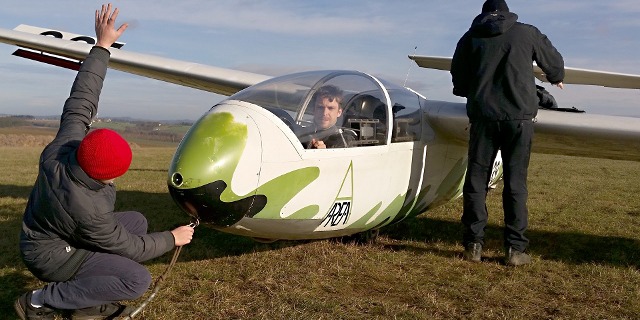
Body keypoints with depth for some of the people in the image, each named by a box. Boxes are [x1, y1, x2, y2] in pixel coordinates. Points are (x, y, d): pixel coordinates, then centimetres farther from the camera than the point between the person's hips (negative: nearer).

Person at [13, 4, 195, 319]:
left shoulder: (66, 144, -24)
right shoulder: (88, 211, -38)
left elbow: (80, 101, -10)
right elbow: (129, 248, -23)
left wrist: (102, 46, -8)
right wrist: (173, 238, -9)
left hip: (49, 230, 8)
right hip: (53, 255, -8)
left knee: (137, 220, 8)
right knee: (138, 280, -19)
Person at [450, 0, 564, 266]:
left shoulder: (470, 38, 11)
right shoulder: (527, 33, 10)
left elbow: (459, 81, 14)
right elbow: (554, 62, 23)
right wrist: (556, 78, 45)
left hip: (483, 116, 1)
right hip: (519, 115, 0)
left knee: (476, 179, 6)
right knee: (515, 183, 2)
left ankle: (473, 244, 5)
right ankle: (515, 248, 3)